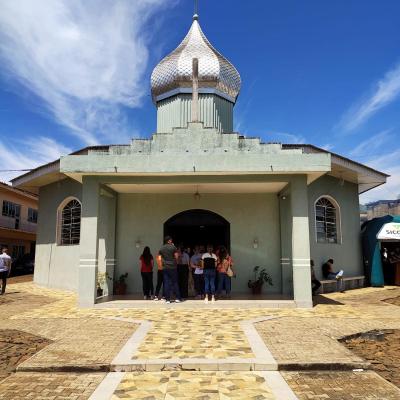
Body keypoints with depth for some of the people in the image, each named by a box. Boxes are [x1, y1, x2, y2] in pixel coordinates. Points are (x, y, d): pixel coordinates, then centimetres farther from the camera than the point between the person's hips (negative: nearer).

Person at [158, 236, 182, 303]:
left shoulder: (161, 249, 6)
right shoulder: (173, 247, -5)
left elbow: (159, 258, 6)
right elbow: (176, 257, -5)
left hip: (165, 268, 3)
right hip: (173, 267, -3)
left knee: (166, 283, 4)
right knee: (175, 283, 5)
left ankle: (167, 299, 4)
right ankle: (177, 298, 7)